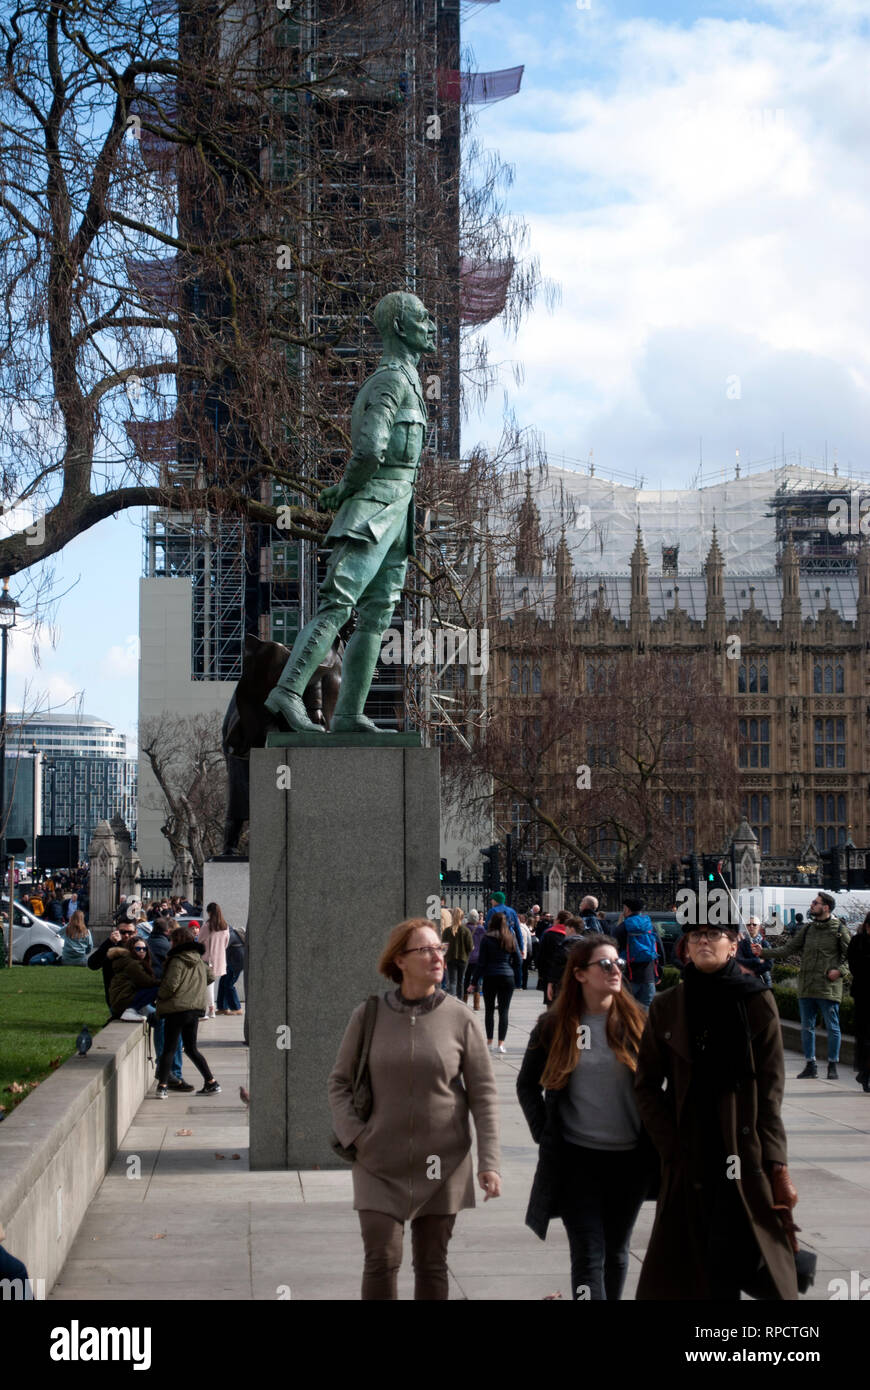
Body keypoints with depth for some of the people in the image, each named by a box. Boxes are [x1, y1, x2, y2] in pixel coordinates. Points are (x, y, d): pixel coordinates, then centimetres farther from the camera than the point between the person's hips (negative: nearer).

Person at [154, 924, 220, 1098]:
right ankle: (211, 1083, 13)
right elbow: (210, 976, 24)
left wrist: (159, 996, 0)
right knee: (191, 1048, 16)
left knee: (168, 1049, 1)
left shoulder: (177, 961, -14)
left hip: (176, 1009, -7)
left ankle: (162, 1086, -3)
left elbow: (170, 986, -18)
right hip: (194, 1009, 7)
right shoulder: (199, 961, 9)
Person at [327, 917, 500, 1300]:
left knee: (432, 1265, 10)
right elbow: (339, 1082, 7)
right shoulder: (368, 1015, -3)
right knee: (381, 1262, -5)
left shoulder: (458, 1018, -4)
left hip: (443, 1165, 1)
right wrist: (354, 1135, -6)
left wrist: (489, 1162, -6)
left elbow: (483, 1093, -1)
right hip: (380, 1165, 0)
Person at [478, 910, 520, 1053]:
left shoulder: (487, 938, -5)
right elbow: (517, 960, 8)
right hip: (508, 978, 2)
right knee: (504, 1011, 2)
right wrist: (517, 981, 15)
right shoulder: (511, 938, 4)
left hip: (490, 977, -2)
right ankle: (501, 1043, -2)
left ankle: (489, 1041, 14)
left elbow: (481, 961, -5)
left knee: (489, 1010, 11)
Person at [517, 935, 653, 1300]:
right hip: (576, 1159, -1)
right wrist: (543, 1133, 2)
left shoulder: (636, 1021, 0)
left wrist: (654, 1138, 0)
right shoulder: (553, 1026, -1)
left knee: (615, 1252, 13)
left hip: (630, 1158, 1)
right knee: (588, 1256, -6)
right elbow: (527, 1084, 11)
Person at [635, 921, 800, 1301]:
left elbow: (770, 1089, -2)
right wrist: (671, 1147, -3)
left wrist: (775, 1167, -8)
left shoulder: (757, 1002, 0)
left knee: (726, 1271, -8)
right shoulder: (665, 1007, 5)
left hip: (743, 1156, -2)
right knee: (680, 1276, 3)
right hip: (688, 1162, 2)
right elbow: (647, 1085, 7)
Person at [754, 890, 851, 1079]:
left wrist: (840, 970, -15)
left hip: (829, 988, -5)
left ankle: (833, 1065, 12)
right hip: (806, 986, 5)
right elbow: (788, 949, 11)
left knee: (832, 1027, 1)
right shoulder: (807, 928, 11)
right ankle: (810, 1065, 17)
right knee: (807, 1027, 9)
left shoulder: (839, 929, -3)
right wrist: (764, 952, 2)